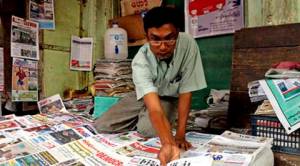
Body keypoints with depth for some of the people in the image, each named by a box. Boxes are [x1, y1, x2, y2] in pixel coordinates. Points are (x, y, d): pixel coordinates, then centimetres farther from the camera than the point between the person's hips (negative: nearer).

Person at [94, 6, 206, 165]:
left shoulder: (188, 44, -31)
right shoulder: (141, 60, -33)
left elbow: (186, 91, -24)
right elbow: (154, 108, -45)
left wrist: (180, 134, -29)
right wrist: (168, 143, -63)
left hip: (169, 98, 0)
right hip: (143, 96, 1)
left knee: (148, 129, -30)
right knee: (100, 127, -10)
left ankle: (142, 121, 7)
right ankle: (140, 120, 16)